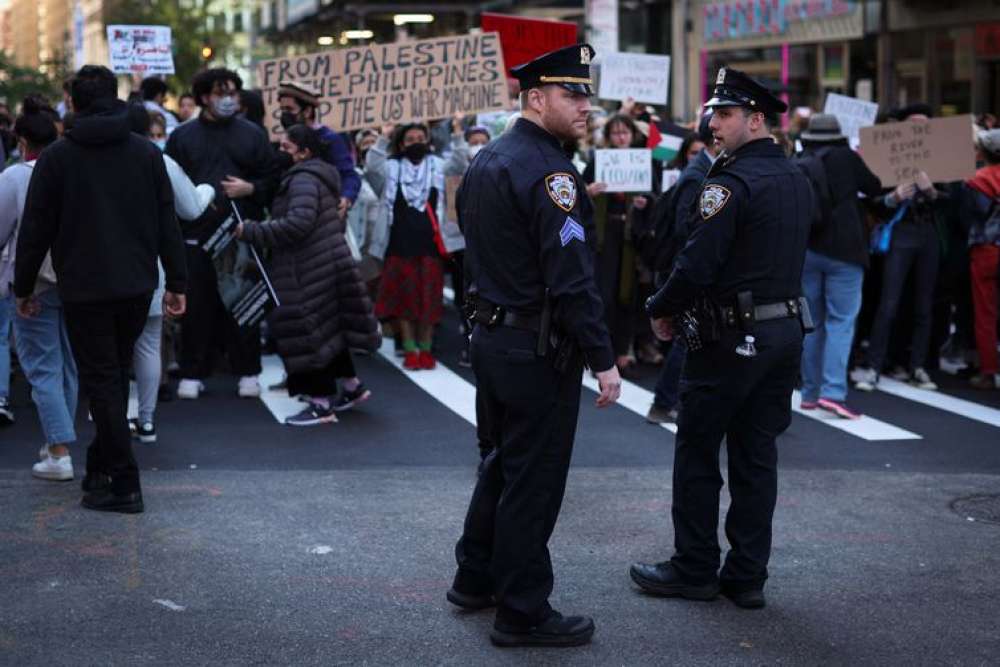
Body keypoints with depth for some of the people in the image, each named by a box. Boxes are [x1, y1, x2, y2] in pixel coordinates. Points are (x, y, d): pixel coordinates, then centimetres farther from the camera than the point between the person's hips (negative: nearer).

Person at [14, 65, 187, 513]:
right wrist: (176, 283, 8)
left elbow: (36, 229, -2)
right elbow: (167, 224, 4)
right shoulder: (146, 152, 4)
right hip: (137, 286, 4)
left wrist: (23, 288, 7)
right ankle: (102, 467, 24)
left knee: (101, 380, 0)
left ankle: (123, 484, -4)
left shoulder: (57, 157, -5)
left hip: (84, 289, -3)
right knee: (115, 375, 17)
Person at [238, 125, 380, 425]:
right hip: (328, 262, 10)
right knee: (327, 328, 19)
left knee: (310, 332, -3)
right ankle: (352, 386, 26)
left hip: (310, 270, -10)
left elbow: (298, 223, -29)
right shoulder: (317, 175, 16)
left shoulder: (304, 180, -16)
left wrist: (251, 231, -25)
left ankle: (321, 404, 2)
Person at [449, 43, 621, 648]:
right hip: (538, 347, -9)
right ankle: (523, 613, 9)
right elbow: (572, 277, -23)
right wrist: (604, 360, -19)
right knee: (534, 480, 0)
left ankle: (476, 578, 34)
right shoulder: (548, 172, -19)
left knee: (505, 460, 22)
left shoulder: (486, 161, 10)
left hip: (493, 333, 9)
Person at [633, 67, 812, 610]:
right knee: (756, 456, 11)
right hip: (785, 331, 8)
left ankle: (694, 570, 13)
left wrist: (662, 310, -4)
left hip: (730, 340, -8)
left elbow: (699, 263, -22)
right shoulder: (797, 179, 11)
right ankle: (747, 577, 15)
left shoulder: (732, 182, -17)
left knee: (697, 454, 5)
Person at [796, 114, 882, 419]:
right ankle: (833, 391, -16)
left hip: (805, 251, 3)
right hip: (843, 250, -3)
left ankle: (810, 392, 15)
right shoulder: (847, 159, -3)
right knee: (841, 321, -3)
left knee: (812, 322, 12)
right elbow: (875, 188, 6)